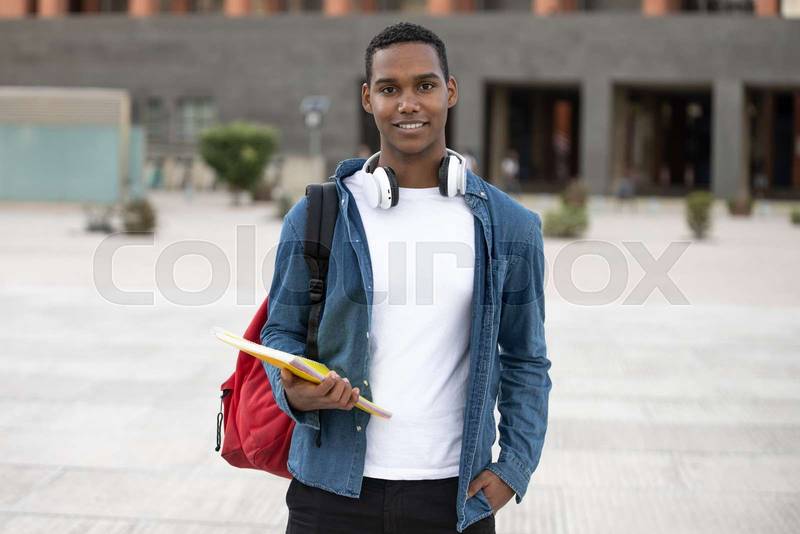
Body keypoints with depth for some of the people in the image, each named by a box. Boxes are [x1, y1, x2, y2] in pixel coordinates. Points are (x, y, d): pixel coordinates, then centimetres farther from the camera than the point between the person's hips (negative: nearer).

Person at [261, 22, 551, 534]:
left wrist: (514, 468, -1)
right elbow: (282, 330, 8)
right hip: (334, 490, -1)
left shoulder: (508, 226, 4)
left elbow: (525, 361, 8)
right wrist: (295, 392, -13)